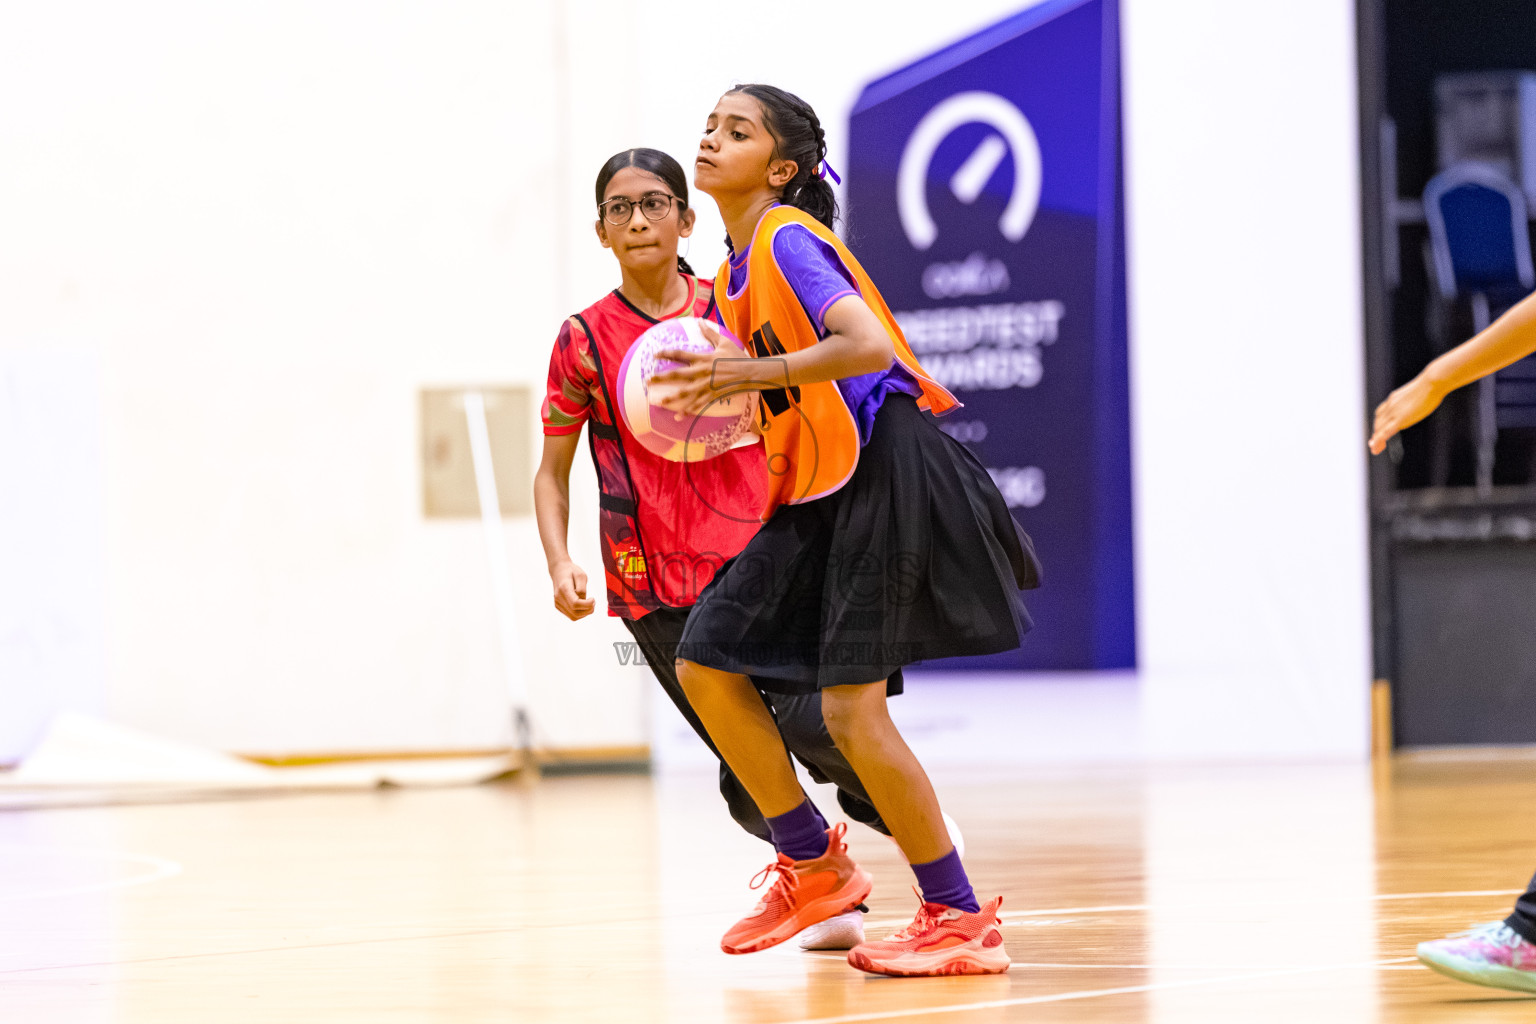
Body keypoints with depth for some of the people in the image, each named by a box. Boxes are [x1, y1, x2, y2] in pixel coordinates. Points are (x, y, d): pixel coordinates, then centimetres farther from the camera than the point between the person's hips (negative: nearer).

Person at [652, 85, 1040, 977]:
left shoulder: (788, 239, -13)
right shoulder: (735, 274, 16)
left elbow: (867, 344, -27)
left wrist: (747, 373, -26)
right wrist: (721, 388, 8)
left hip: (882, 471, -10)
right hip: (818, 488, 10)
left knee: (851, 706, -13)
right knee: (707, 663, 5)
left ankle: (960, 919, -3)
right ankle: (816, 867, 18)